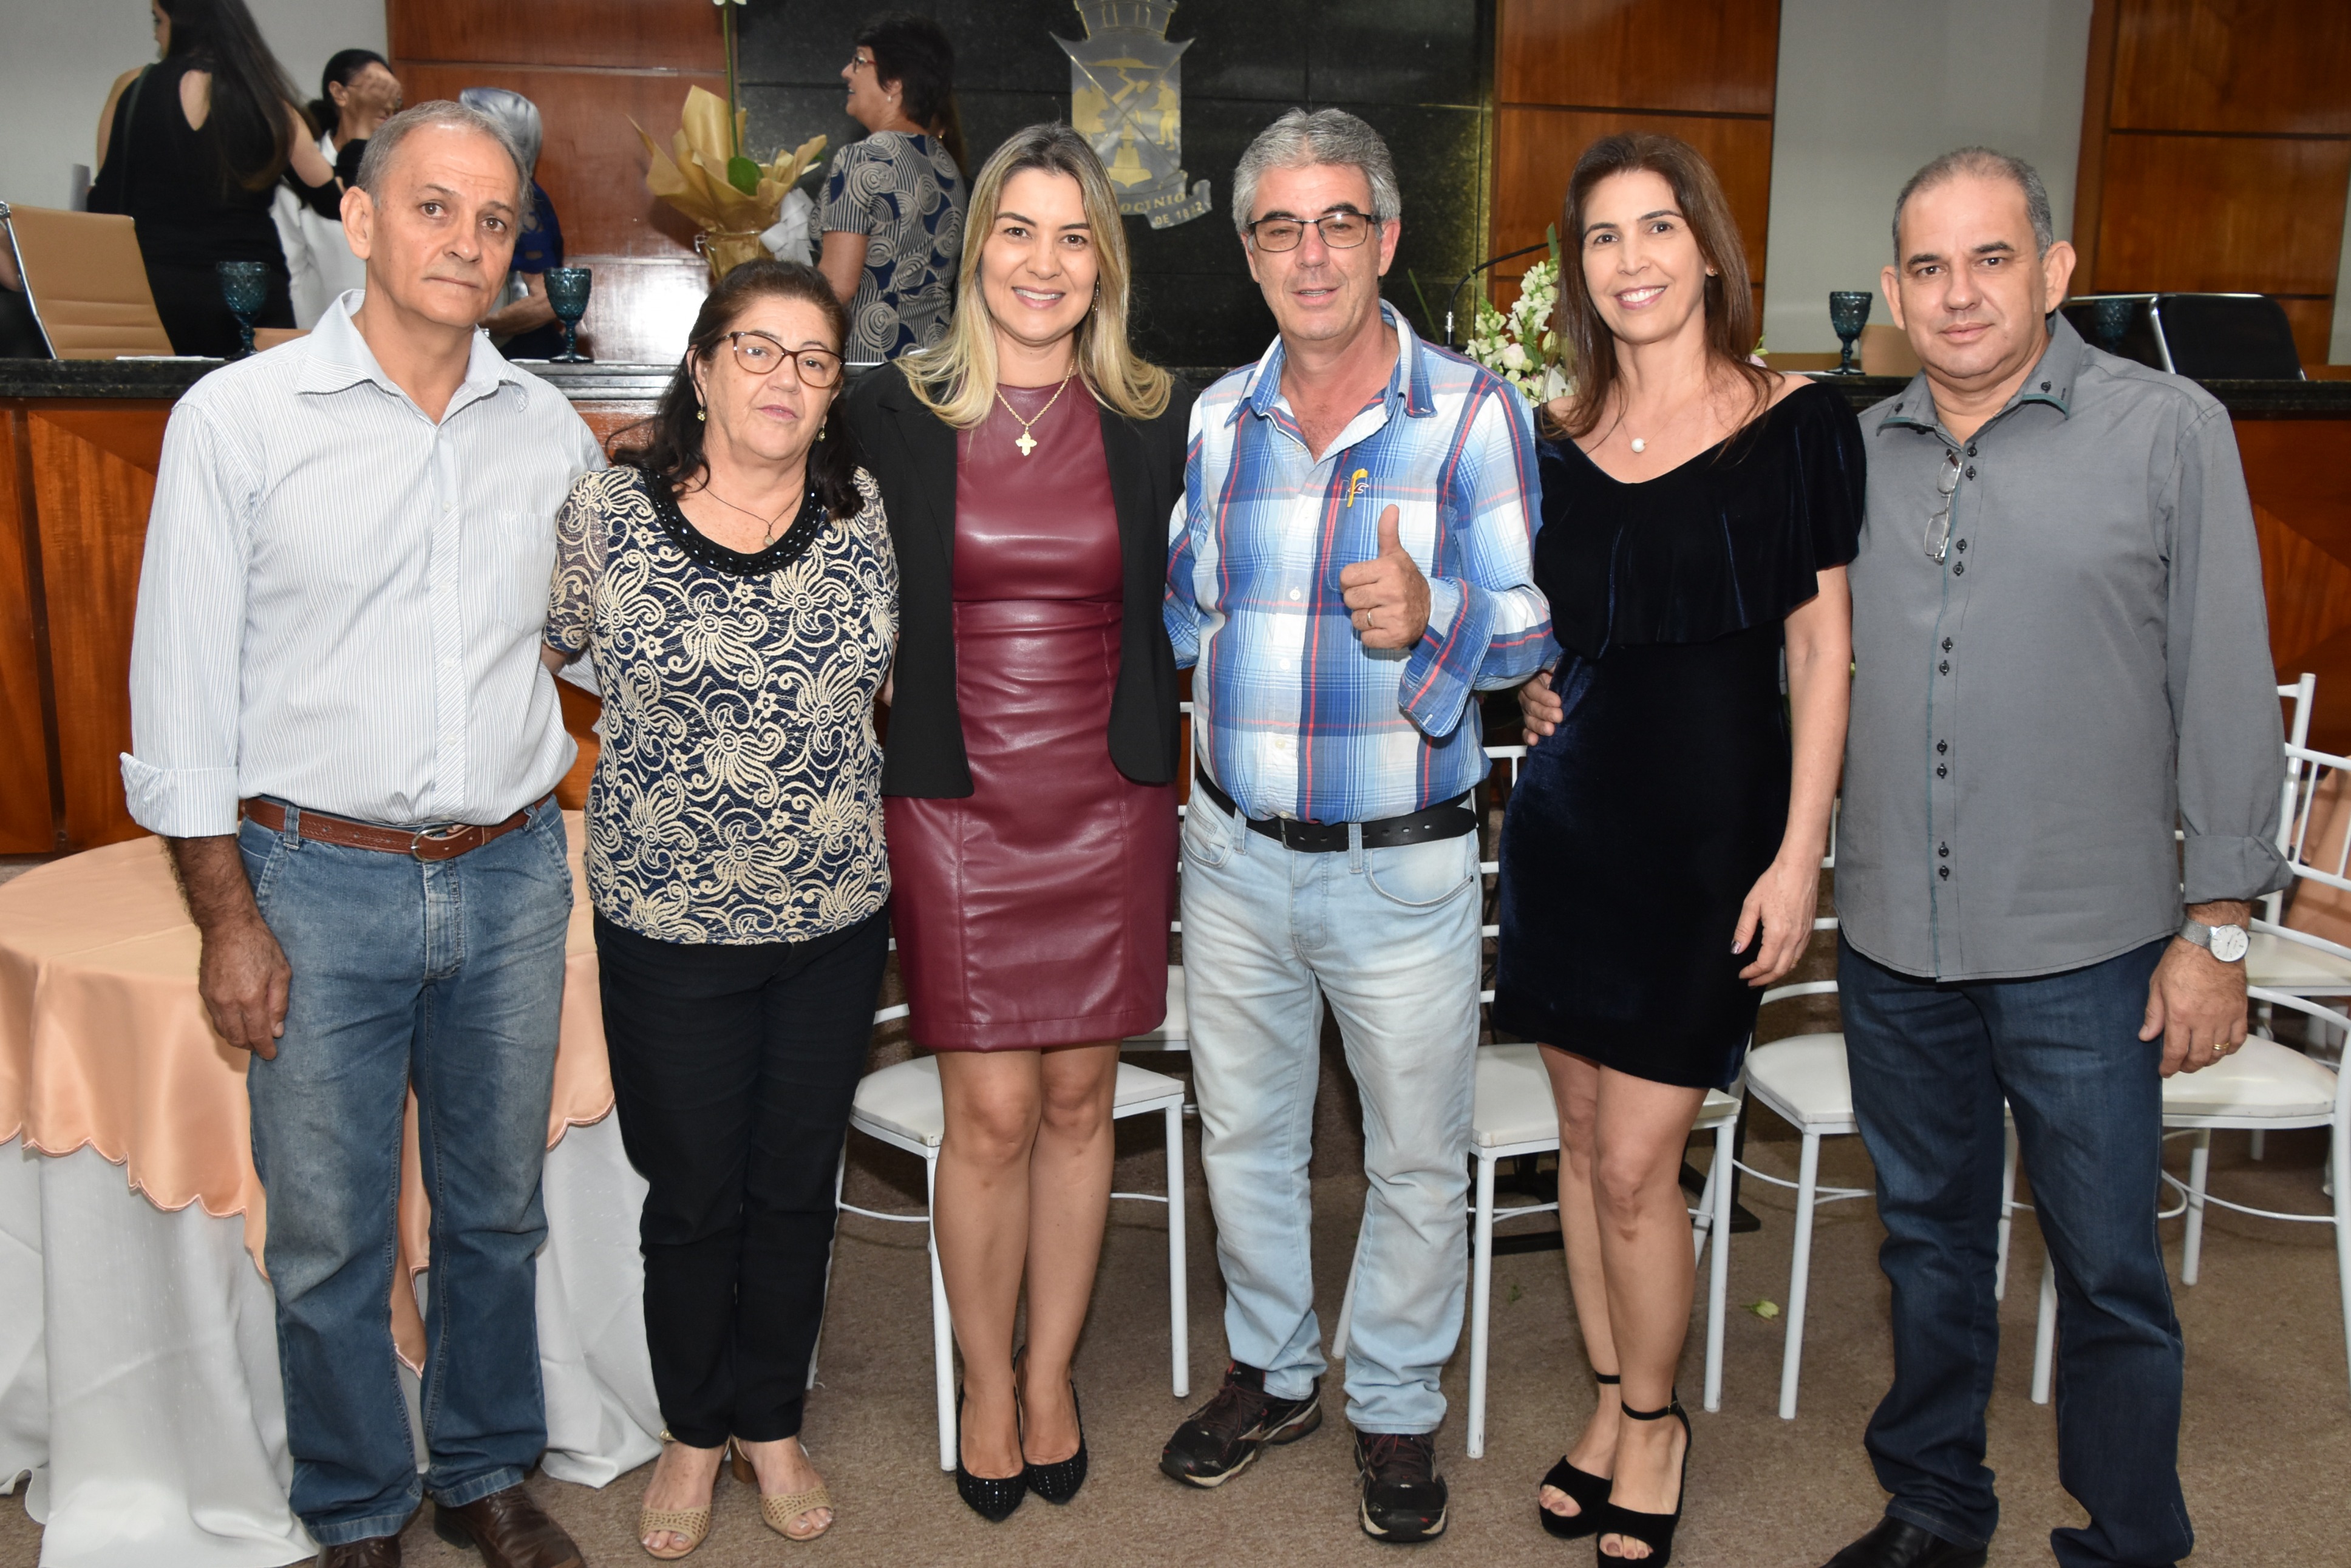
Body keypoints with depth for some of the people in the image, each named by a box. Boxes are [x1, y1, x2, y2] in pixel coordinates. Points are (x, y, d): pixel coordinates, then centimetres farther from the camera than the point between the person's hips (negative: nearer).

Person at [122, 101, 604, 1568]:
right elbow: (183, 689, -4)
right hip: (321, 887, -3)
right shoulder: (236, 417, -5)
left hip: (510, 880, 3)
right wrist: (228, 917, -7)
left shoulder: (549, 426, 5)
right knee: (329, 1241, 8)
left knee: (498, 1211, 16)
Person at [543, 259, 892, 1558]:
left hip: (836, 915, 2)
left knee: (796, 1184, 15)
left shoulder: (863, 511, -2)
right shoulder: (606, 511, -9)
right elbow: (542, 648, 7)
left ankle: (771, 1422, 37)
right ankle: (692, 1432, 36)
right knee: (694, 1194, 12)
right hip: (672, 923, -2)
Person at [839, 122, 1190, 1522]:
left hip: (1111, 809, 2)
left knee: (1079, 1101, 10)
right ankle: (988, 1383, 25)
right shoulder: (894, 413, -1)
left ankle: (1053, 1372, 30)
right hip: (958, 806, -1)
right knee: (990, 1115, 2)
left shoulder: (1161, 421, 3)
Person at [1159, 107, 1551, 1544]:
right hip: (1236, 855, 4)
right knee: (1243, 1138, 17)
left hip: (1404, 870, -4)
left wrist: (1427, 621, -28)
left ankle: (1399, 1409, 33)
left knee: (1418, 1160, 11)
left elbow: (1528, 629, -11)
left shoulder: (1473, 414, -8)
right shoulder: (1216, 418, 5)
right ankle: (1274, 1372, 39)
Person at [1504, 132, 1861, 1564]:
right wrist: (1528, 682, 1)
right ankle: (1614, 1406, 30)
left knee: (1635, 1162, -3)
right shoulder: (1557, 439, 7)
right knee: (1586, 1141, 12)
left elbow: (1822, 645, -6)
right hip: (1569, 807, 5)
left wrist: (1799, 856, -11)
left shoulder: (1797, 423, -5)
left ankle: (1655, 1419, 22)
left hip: (1713, 817, -4)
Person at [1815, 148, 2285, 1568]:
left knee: (2109, 1270, 6)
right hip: (1892, 936, 4)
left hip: (2084, 945, -3)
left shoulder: (2170, 429, -3)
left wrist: (2218, 922, -6)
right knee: (1928, 1238, 17)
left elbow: (2229, 689, -4)